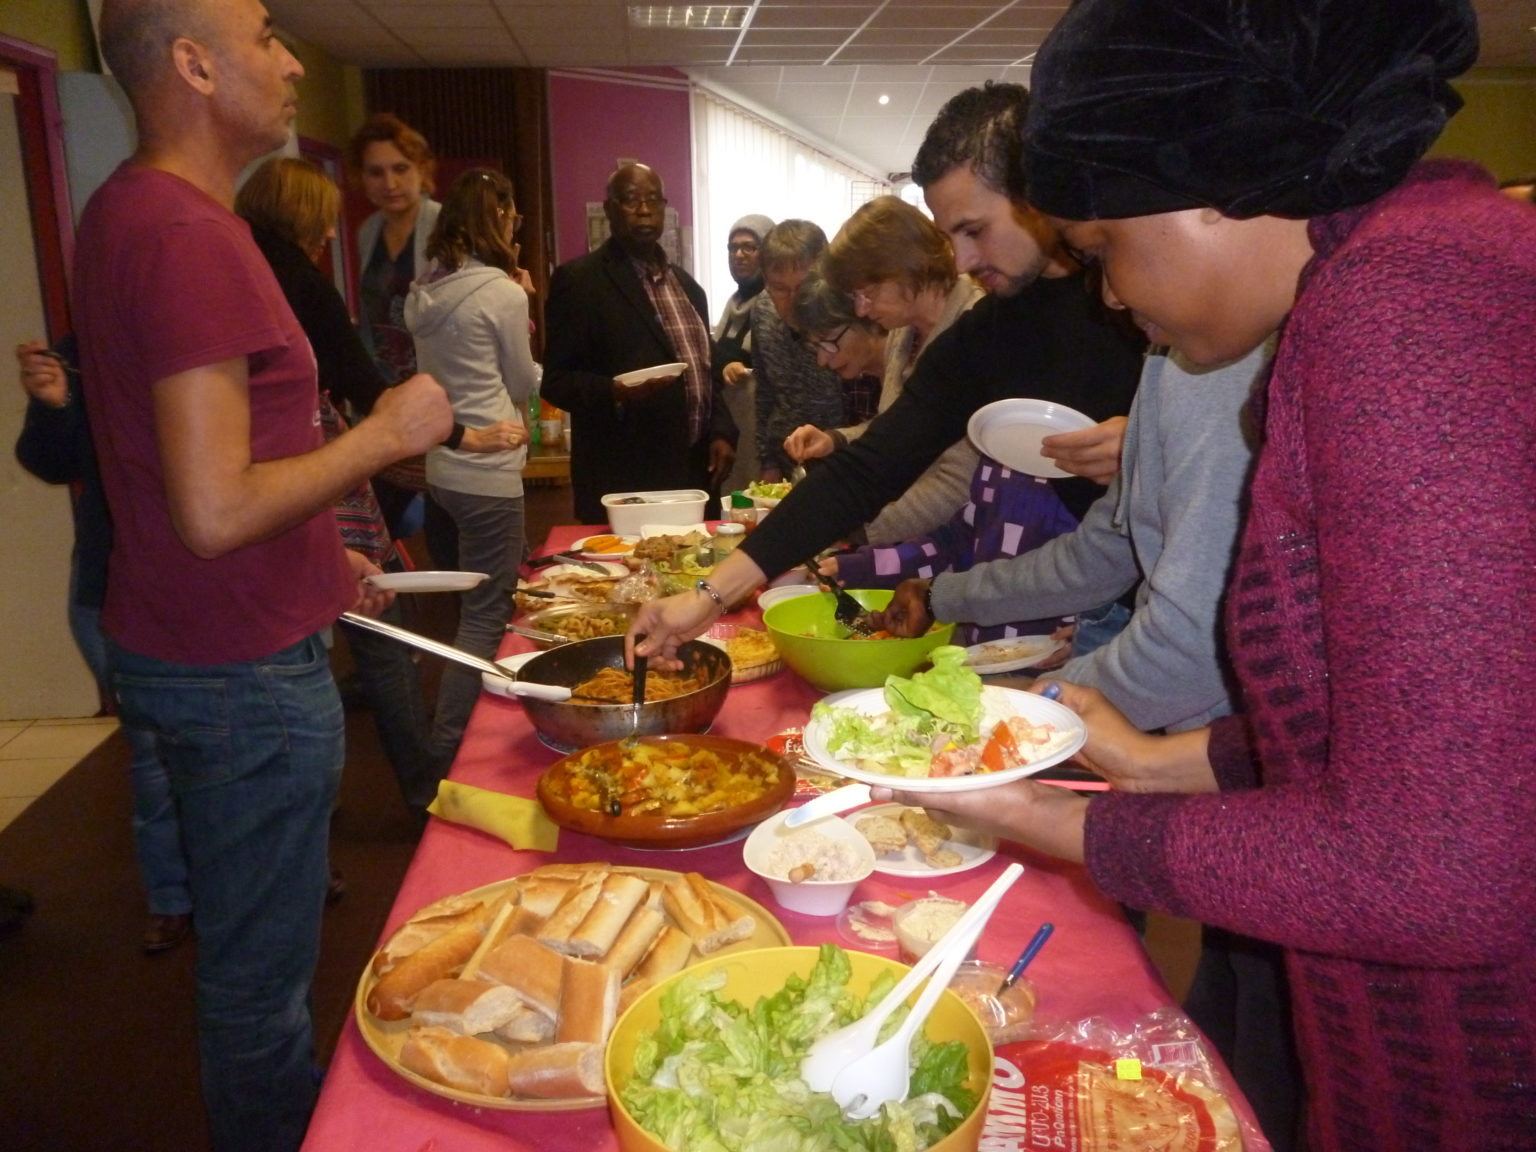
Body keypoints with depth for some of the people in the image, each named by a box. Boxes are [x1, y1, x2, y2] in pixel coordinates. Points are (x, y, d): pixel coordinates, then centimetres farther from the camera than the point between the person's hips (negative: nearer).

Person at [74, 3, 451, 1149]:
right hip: (243, 669, -10)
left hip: (182, 649, 10)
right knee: (261, 977, 8)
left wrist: (322, 558, 20)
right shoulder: (190, 235, -22)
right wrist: (385, 434, -15)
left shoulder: (129, 211, 11)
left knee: (251, 945, 25)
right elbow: (216, 513, -27)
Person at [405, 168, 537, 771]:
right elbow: (524, 384, -2)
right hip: (489, 472, -8)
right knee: (484, 617, -1)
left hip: (443, 466, 8)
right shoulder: (502, 292, -13)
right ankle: (449, 752, 2)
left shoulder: (424, 291, 8)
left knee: (486, 604, 20)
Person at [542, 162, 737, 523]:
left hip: (694, 473, 6)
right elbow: (556, 381, -9)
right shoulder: (579, 279, -5)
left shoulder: (685, 284, 15)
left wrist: (721, 430, 6)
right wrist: (615, 392, -26)